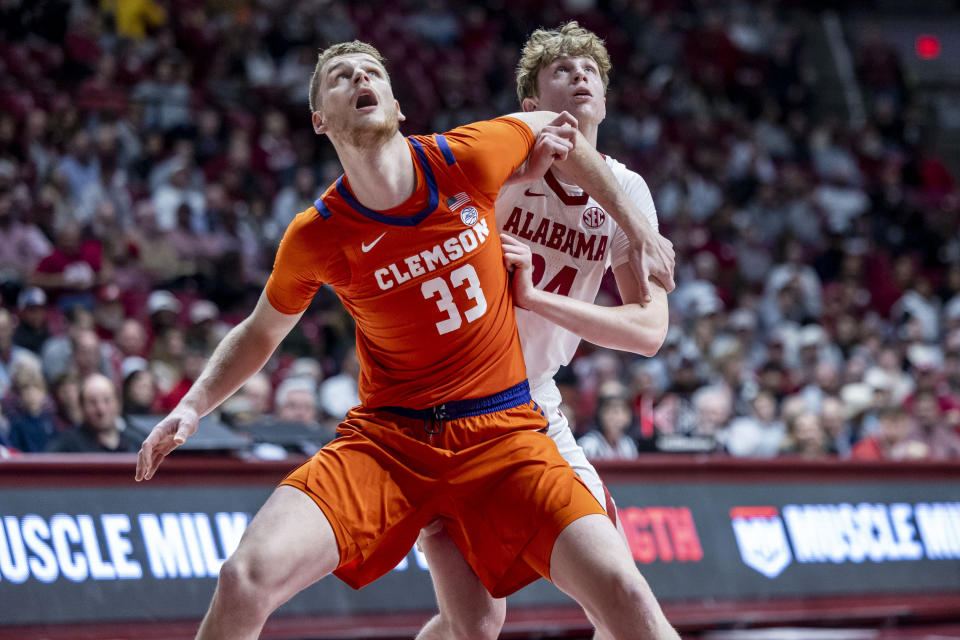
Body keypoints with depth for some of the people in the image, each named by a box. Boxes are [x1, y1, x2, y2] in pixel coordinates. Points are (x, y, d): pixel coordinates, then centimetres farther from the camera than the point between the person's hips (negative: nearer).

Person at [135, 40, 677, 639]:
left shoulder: (466, 158, -6)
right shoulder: (315, 236, -6)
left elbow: (555, 127, 17)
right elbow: (260, 333, 14)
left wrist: (637, 228, 21)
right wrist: (192, 408, 0)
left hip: (502, 432, 1)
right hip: (385, 438, -1)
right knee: (246, 578, -23)